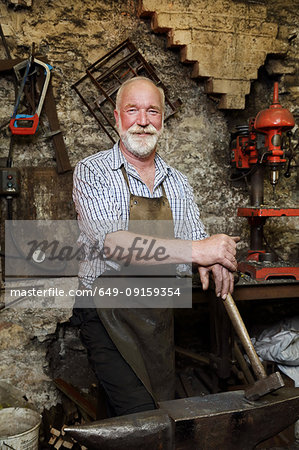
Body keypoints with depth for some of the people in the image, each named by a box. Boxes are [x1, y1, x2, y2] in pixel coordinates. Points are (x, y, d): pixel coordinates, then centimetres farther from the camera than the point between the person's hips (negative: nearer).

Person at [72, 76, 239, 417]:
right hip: (109, 315, -5)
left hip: (160, 315, 5)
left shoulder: (177, 182, 8)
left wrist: (213, 262, -14)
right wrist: (196, 250, -28)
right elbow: (112, 244, -24)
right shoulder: (91, 172, -9)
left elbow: (196, 237, 11)